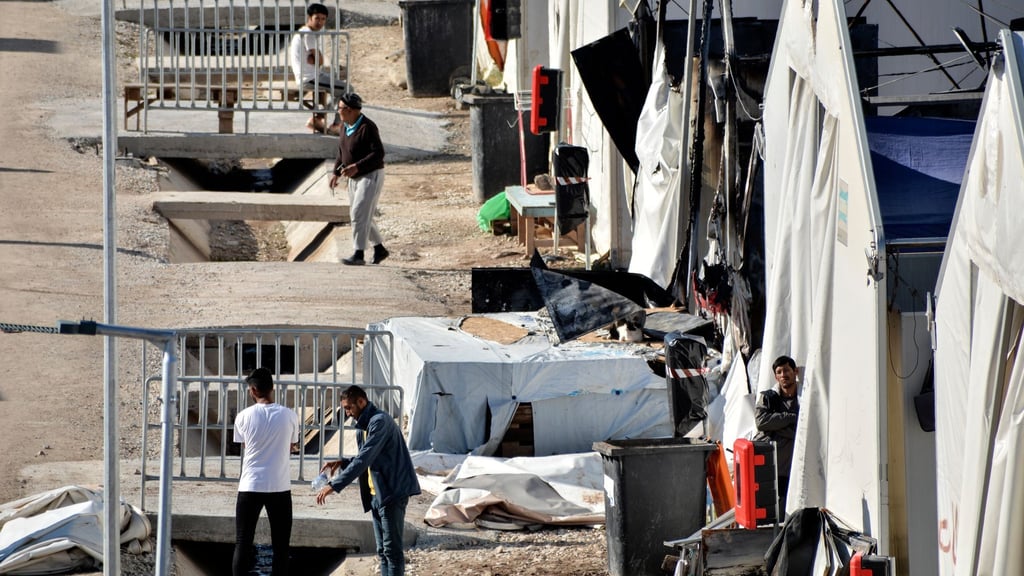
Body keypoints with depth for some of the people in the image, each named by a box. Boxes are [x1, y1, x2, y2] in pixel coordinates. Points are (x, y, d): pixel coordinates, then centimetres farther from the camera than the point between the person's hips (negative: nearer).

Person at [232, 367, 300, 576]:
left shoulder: (244, 417, -3)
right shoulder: (289, 416, -3)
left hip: (250, 487, 0)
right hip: (280, 487, 0)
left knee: (243, 544, 5)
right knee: (280, 546, 7)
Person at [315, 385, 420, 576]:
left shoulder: (380, 422, -16)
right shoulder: (363, 426, 15)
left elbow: (364, 459, -23)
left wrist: (334, 485, -23)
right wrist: (342, 463, 5)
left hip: (392, 492, -10)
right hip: (376, 495, 10)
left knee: (392, 549, -11)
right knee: (382, 551, 10)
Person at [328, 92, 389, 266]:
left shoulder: (367, 128, -20)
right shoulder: (347, 126, 6)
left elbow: (378, 153, -24)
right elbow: (342, 153, 17)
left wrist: (356, 167, -32)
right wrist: (335, 173, 7)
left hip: (371, 176, -9)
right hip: (355, 178, 9)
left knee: (360, 215, -15)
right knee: (362, 217, 13)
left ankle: (359, 255, -16)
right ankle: (380, 249, 27)